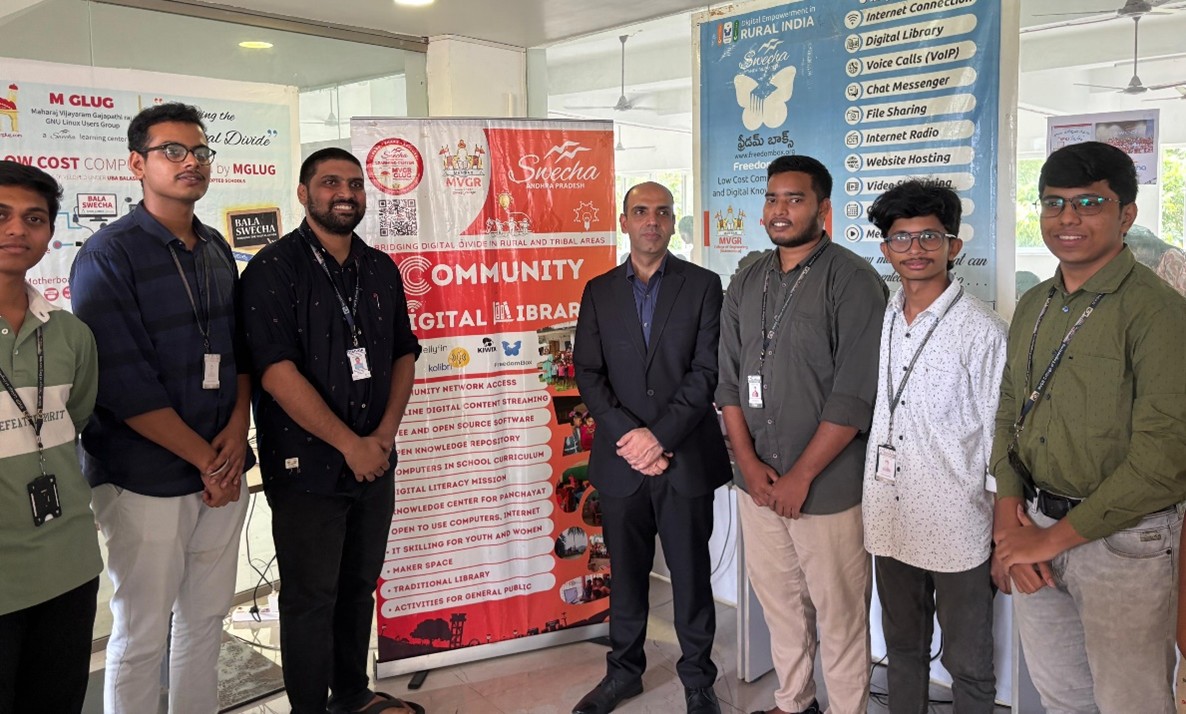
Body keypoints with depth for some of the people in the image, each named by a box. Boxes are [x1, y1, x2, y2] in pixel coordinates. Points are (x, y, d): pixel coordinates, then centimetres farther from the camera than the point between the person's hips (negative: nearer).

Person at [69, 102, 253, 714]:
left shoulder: (216, 250, 10)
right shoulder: (108, 256, -10)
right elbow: (123, 386, -16)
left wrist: (238, 427, -4)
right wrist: (206, 459, -13)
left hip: (223, 473, 6)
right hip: (146, 481, -6)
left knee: (206, 618, 16)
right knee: (141, 634, 7)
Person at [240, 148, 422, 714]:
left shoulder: (381, 269, 8)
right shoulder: (274, 269, -10)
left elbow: (404, 355, 11)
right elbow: (276, 371, -18)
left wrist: (384, 435, -3)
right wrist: (349, 444, -16)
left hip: (374, 463, 6)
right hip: (306, 469, -5)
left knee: (359, 586, 18)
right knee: (311, 598, 6)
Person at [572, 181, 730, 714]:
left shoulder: (703, 285, 1)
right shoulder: (599, 291, 8)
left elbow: (706, 371, -7)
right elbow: (588, 374, 1)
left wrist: (659, 436, -15)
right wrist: (631, 438, -11)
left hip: (686, 458, -2)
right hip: (621, 458, 2)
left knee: (691, 574, 8)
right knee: (626, 572, 14)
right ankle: (624, 671, 31)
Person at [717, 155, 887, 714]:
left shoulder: (853, 280, -10)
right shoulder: (746, 284, 9)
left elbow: (855, 394, -15)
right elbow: (728, 379, 9)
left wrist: (801, 476, -14)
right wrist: (748, 461, -3)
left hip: (826, 484, -5)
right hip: (758, 482, 5)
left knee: (839, 614, 6)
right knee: (779, 601, 17)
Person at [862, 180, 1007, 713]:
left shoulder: (982, 331, -12)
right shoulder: (879, 322, 5)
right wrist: (865, 501, 13)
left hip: (958, 530, -5)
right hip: (889, 523, 5)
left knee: (968, 665, 11)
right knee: (902, 649, 21)